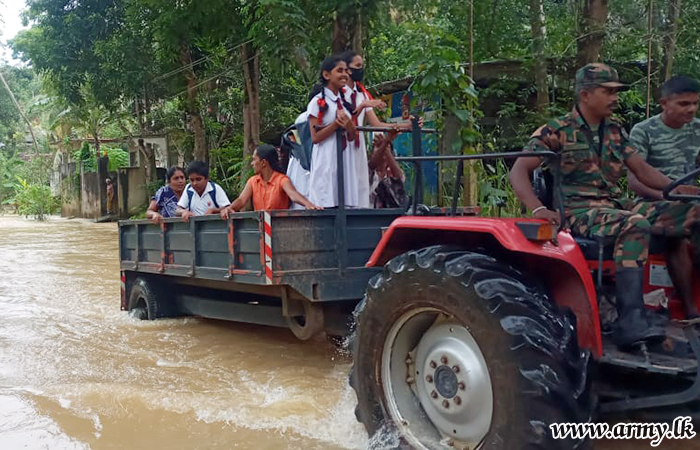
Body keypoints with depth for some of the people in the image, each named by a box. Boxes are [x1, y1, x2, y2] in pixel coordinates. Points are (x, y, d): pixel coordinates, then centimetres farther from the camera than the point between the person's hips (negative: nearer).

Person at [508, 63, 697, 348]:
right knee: (635, 226, -35)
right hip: (577, 211, -6)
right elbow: (518, 170, -8)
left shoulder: (615, 132, 20)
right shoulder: (556, 131, 1)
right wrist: (538, 209, -25)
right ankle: (630, 319, -36)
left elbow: (642, 170, 16)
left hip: (613, 208, 6)